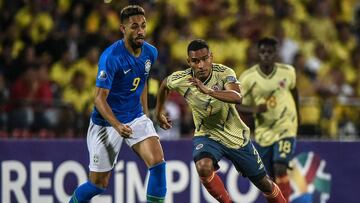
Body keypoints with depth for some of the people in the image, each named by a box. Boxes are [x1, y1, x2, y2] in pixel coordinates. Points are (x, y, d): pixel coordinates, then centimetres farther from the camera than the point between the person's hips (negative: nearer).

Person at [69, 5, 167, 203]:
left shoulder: (150, 52, -1)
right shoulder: (111, 57, -22)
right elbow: (100, 98, -25)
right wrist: (117, 126, -38)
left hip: (136, 118, 5)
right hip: (107, 122, -5)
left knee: (157, 161, -18)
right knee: (99, 183, 2)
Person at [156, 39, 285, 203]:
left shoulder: (224, 73, -24)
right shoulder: (180, 80, -17)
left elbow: (237, 97, -43)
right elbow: (165, 84, 8)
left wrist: (208, 91, -55)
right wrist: (159, 112, 18)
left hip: (236, 136, 0)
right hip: (207, 135, 1)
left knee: (263, 183, 10)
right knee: (203, 167, -33)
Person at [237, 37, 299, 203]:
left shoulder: (288, 72, -8)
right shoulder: (248, 77, -12)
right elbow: (235, 105, -6)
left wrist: (297, 114, 25)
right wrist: (254, 109, -26)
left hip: (285, 128, -1)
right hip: (263, 131, 1)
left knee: (280, 169, -20)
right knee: (270, 178, 7)